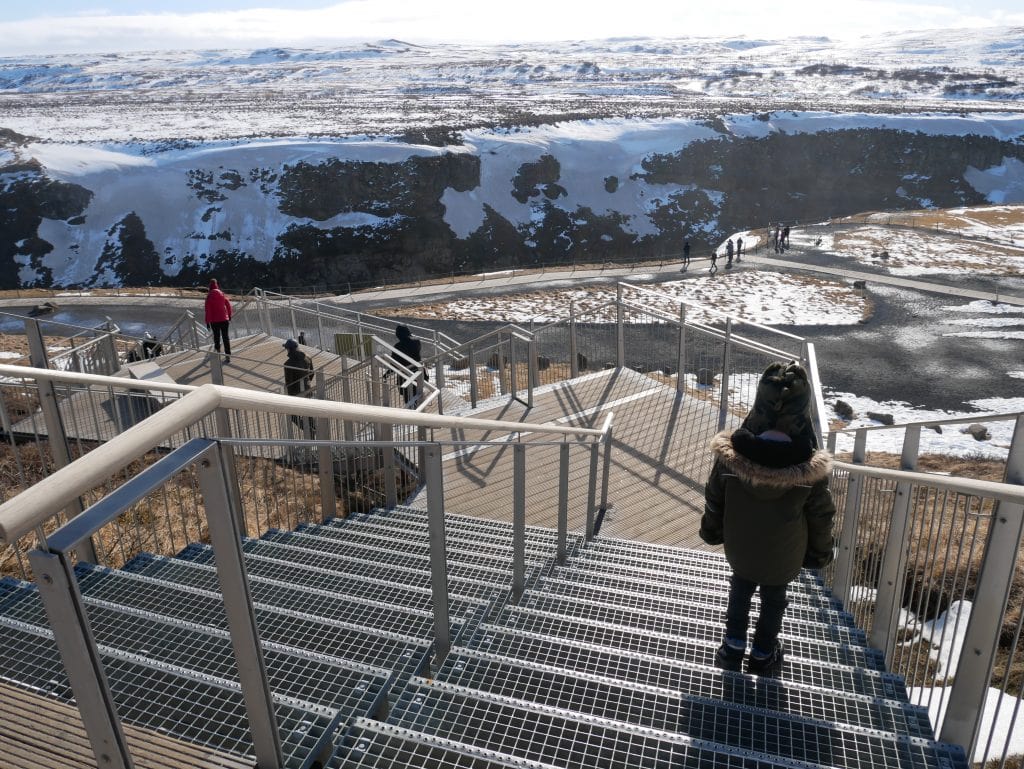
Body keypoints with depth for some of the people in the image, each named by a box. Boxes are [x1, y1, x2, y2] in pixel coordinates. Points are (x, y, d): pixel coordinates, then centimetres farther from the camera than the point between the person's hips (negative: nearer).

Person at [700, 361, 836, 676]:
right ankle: (763, 654, 46)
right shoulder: (811, 468, -30)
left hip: (740, 547, 1)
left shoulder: (732, 453, -28)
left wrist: (712, 531, 10)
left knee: (740, 592, 28)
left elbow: (714, 499, -11)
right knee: (773, 601, 25)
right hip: (783, 555, -1)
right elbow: (820, 516, -13)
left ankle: (734, 645, 46)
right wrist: (821, 551, 7)